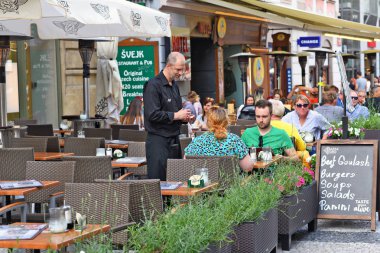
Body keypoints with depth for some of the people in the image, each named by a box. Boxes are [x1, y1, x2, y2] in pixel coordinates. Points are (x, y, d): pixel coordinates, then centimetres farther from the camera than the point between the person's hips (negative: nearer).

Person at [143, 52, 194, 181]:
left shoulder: (174, 86, 16)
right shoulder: (153, 85, -12)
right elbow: (152, 114, -20)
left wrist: (185, 117, 6)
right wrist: (175, 116, -15)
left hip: (174, 140, 8)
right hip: (158, 140, -8)